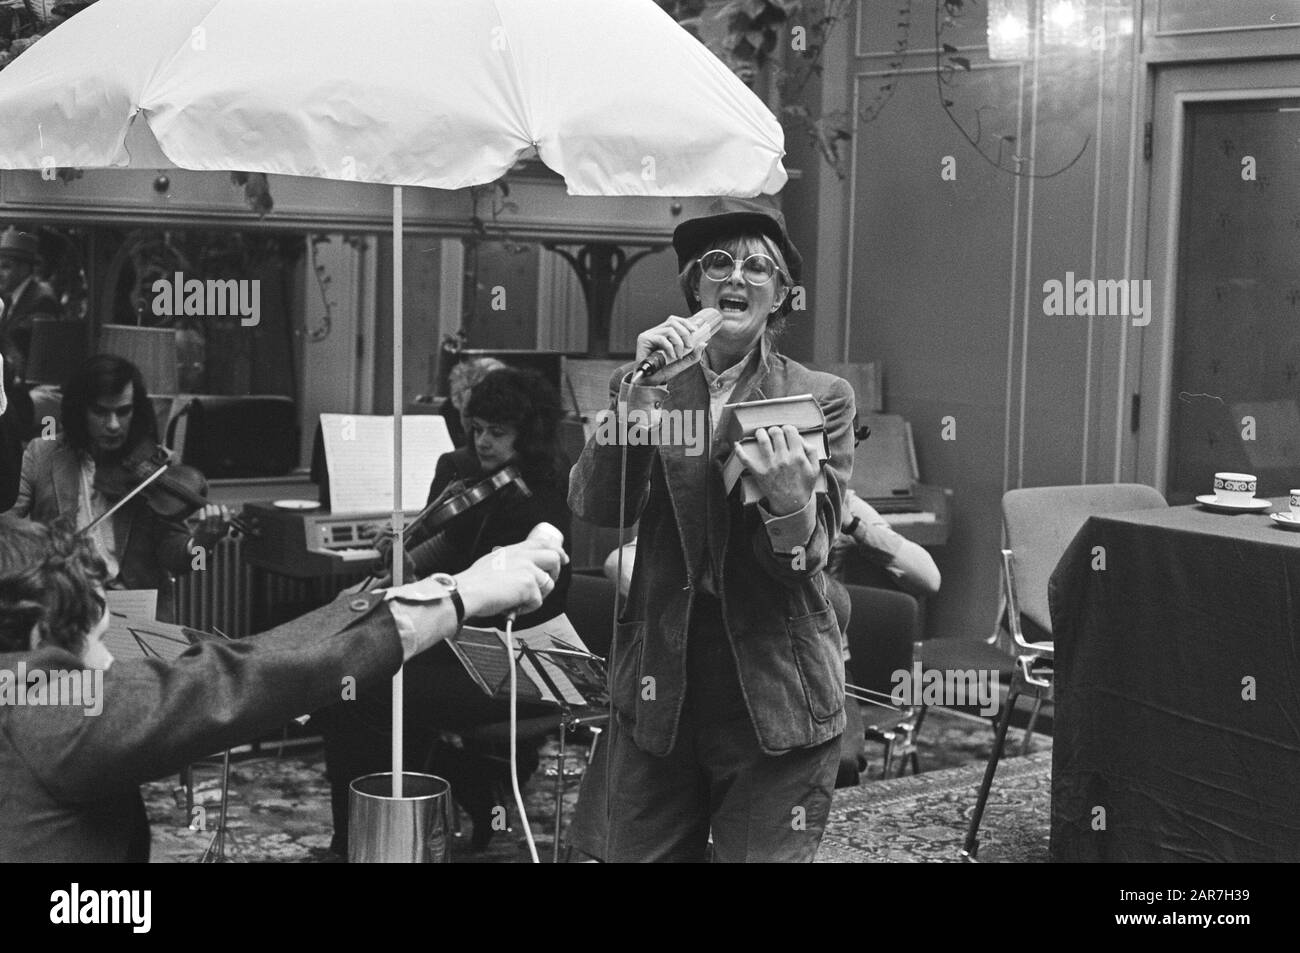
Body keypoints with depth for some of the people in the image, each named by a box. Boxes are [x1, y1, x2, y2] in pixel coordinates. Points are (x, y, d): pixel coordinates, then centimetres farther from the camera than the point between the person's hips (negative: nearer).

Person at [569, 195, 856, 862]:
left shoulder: (821, 397, 0)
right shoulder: (644, 385, 6)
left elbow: (806, 560, -6)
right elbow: (595, 509, -8)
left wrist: (791, 500, -29)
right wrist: (640, 391, -19)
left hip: (774, 700, -2)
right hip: (658, 692, 2)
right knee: (635, 853, 9)